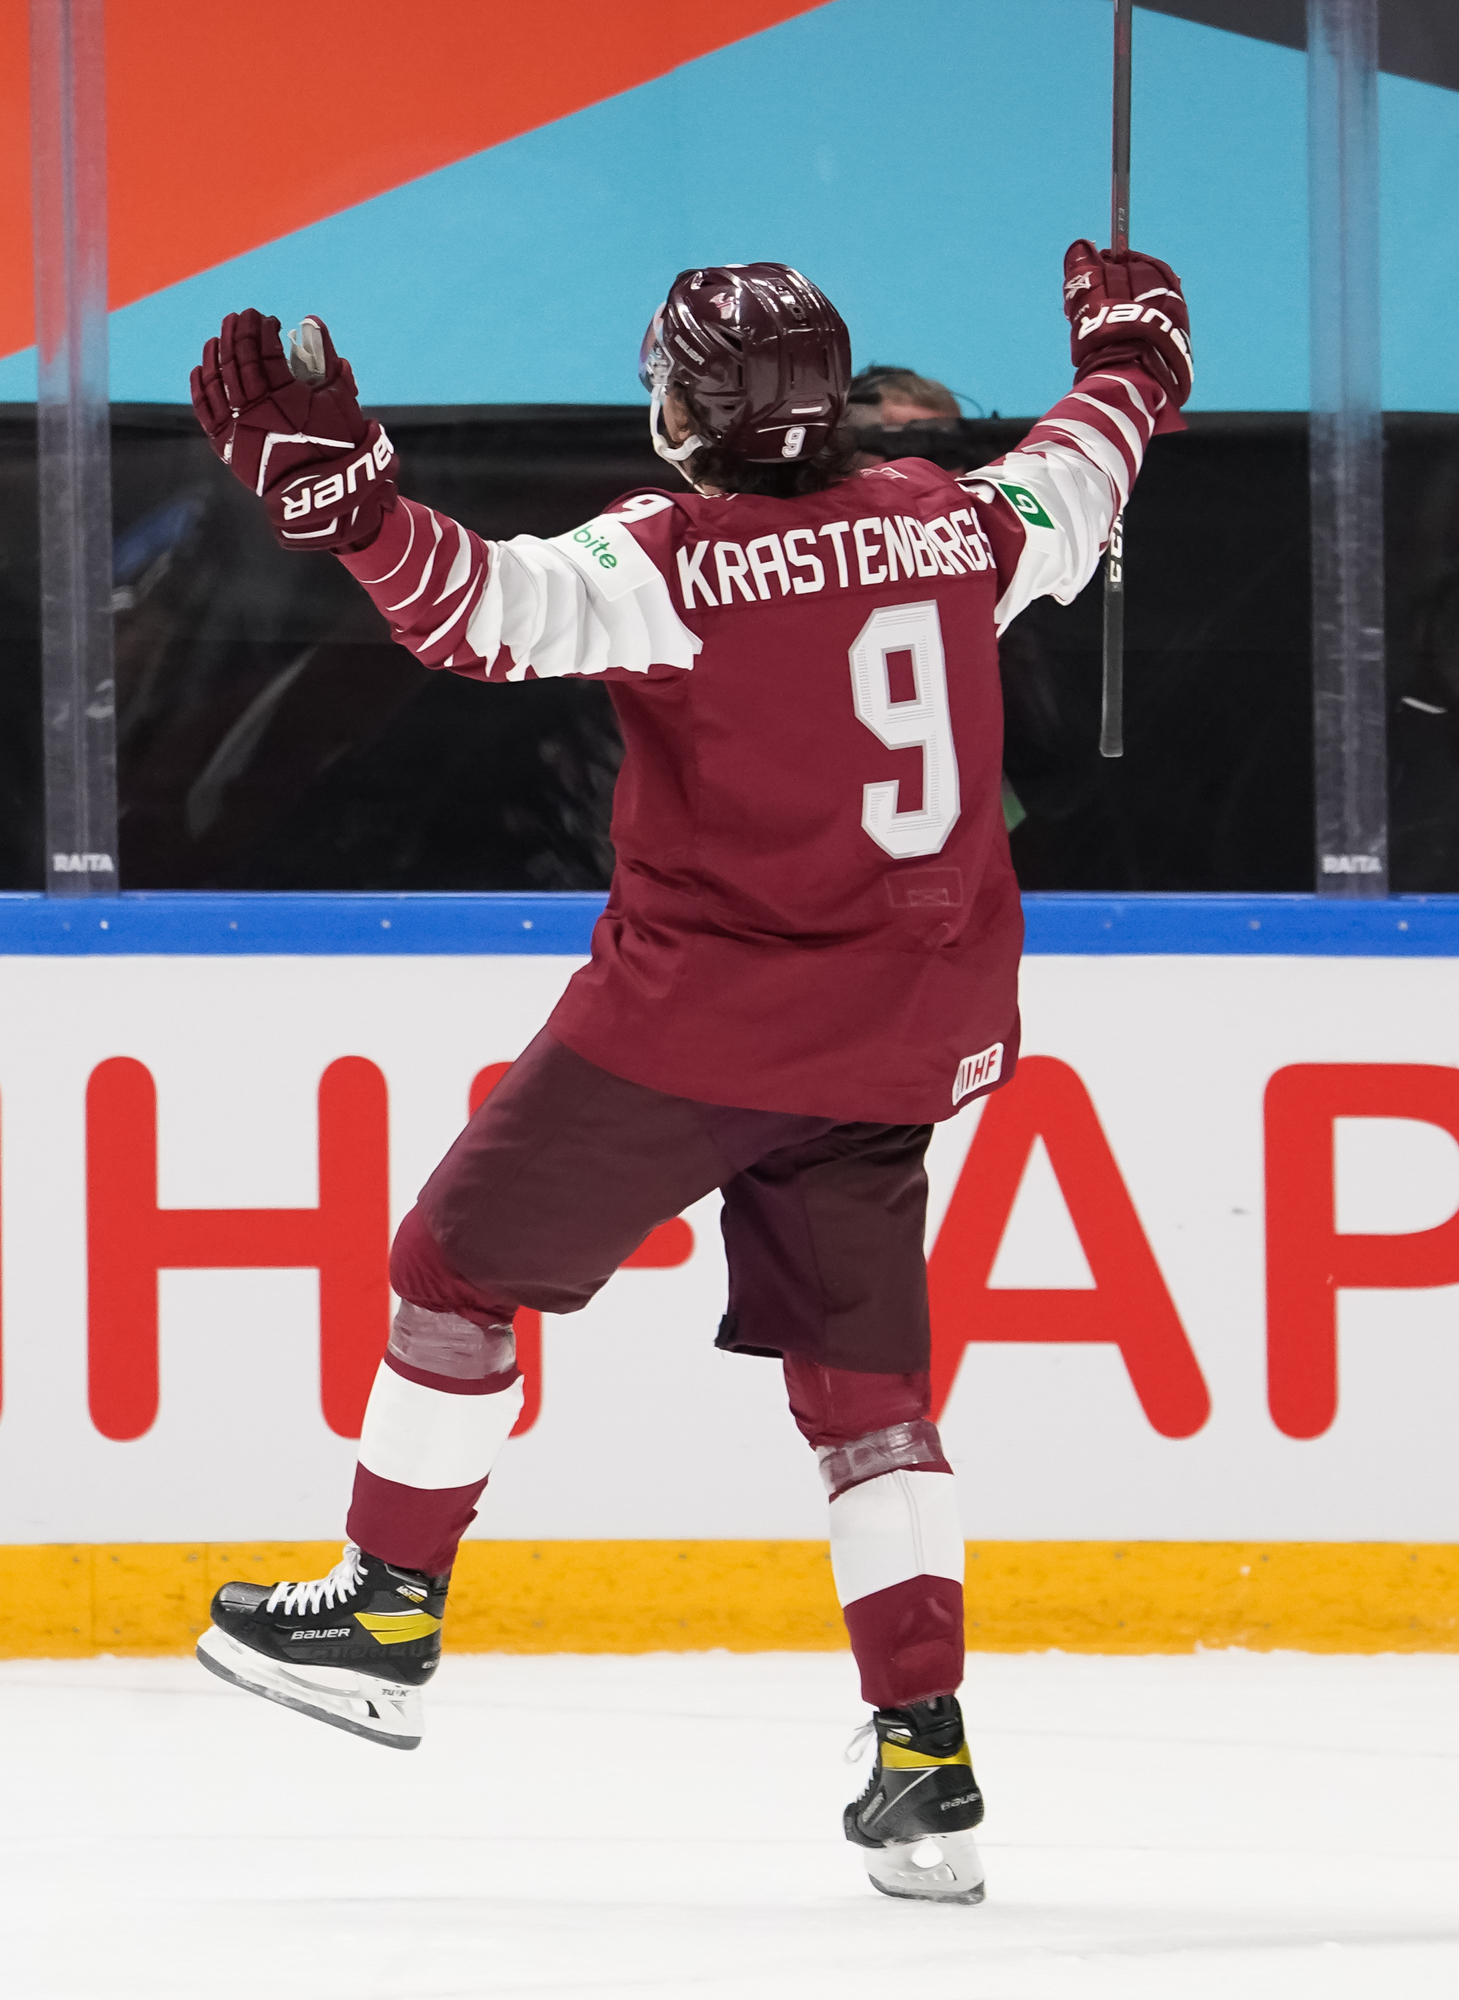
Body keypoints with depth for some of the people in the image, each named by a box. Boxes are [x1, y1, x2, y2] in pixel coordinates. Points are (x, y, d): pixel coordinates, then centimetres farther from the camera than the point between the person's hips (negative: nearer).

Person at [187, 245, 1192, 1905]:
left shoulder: (667, 558, -14)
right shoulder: (952, 524, 3)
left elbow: (484, 609, -29)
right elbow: (1073, 494, 24)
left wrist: (336, 489, -36)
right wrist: (1131, 358, 43)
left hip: (696, 1022, -5)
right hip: (899, 1047, 5)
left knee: (463, 1267, 13)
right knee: (864, 1385, 11)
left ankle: (386, 1613, 19)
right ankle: (925, 1754, 1)